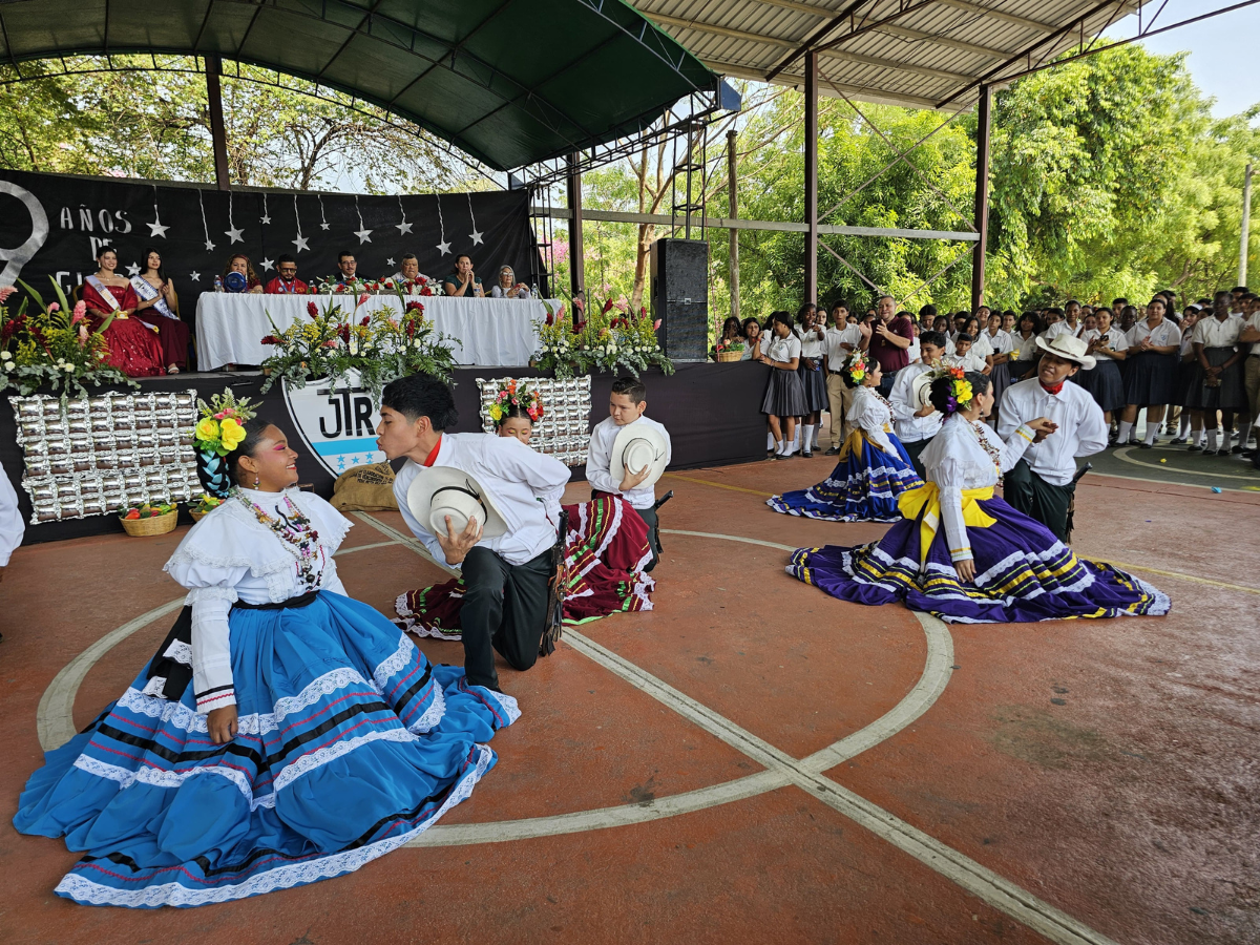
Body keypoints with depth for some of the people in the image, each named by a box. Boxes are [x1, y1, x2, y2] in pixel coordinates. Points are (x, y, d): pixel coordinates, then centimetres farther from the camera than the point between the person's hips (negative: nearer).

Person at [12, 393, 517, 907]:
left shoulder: (308, 507, 4)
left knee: (386, 650, 1)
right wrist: (217, 697, -19)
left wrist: (354, 629, 18)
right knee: (320, 715, -18)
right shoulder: (227, 526, -16)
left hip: (319, 622, 7)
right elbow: (208, 613, -16)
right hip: (261, 644, -7)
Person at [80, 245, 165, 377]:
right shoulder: (91, 281, 16)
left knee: (137, 329, -33)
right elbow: (89, 305, 4)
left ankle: (138, 366, -32)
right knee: (113, 331, -39)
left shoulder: (124, 281, 24)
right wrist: (104, 315, -15)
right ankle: (113, 368, -36)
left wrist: (123, 313, -8)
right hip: (102, 320, -2)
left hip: (124, 318, 3)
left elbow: (133, 304, 14)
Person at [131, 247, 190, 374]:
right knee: (167, 324, -38)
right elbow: (137, 306, 0)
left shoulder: (167, 281, 23)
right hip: (147, 317, -3)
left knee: (182, 327, -33)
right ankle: (171, 363, -48)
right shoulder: (137, 280, 12)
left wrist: (167, 294, -3)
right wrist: (157, 297, -10)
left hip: (166, 317, 3)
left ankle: (179, 362, -40)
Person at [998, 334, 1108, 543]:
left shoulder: (1082, 400, -10)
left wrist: (1063, 451, 0)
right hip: (1023, 465, -2)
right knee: (1017, 478, -39)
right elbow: (1005, 437, -15)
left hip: (1057, 478, 2)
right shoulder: (1015, 393, -16)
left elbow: (1097, 442, 3)